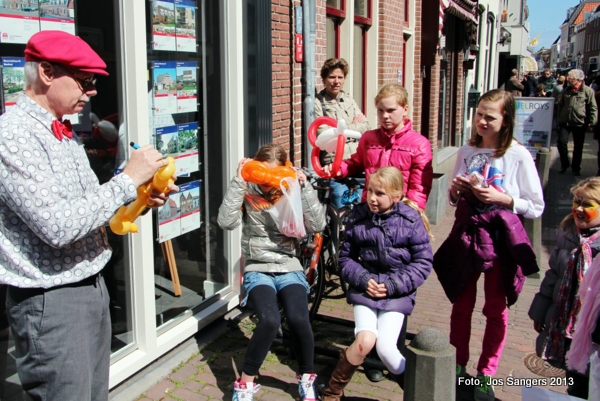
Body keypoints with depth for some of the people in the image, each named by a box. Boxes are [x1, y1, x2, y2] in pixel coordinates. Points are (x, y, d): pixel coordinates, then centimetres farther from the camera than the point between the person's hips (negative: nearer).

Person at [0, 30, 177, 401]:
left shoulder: (66, 134, 11)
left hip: (93, 285, 9)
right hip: (51, 300, -8)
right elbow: (57, 227, -26)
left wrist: (139, 199, -1)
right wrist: (128, 179, -19)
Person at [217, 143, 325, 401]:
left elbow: (317, 225, -7)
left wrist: (304, 187, -12)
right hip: (257, 269, -1)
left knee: (298, 319, -25)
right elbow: (226, 222, -17)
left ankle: (307, 378, 4)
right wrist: (238, 182, -16)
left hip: (289, 268, 1)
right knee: (269, 321, -28)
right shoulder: (247, 193, 0)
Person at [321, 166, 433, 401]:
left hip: (397, 293, -1)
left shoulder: (411, 220, -5)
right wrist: (363, 279, -11)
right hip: (365, 287, 1)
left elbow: (423, 262, -4)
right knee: (365, 341, -19)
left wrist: (392, 285, -12)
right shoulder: (358, 218, 0)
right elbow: (346, 257, 7)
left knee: (385, 348, -15)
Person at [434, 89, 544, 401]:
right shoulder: (466, 151, 4)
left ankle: (486, 374, 24)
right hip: (466, 233, 3)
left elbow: (536, 208, -6)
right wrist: (456, 190, -7)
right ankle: (458, 365, 30)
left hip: (501, 237, -3)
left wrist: (502, 199, -18)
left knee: (496, 309, 9)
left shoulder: (518, 155, -8)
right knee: (461, 303, 13)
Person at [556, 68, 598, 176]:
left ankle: (576, 168, 21)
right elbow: (560, 106, 15)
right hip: (565, 122, 3)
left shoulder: (588, 91, -5)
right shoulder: (566, 91, 8)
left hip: (580, 123, -3)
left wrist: (592, 122, -10)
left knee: (578, 147, 7)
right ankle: (564, 164, 12)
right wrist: (559, 121, 11)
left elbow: (593, 108, -4)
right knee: (561, 142, -8)